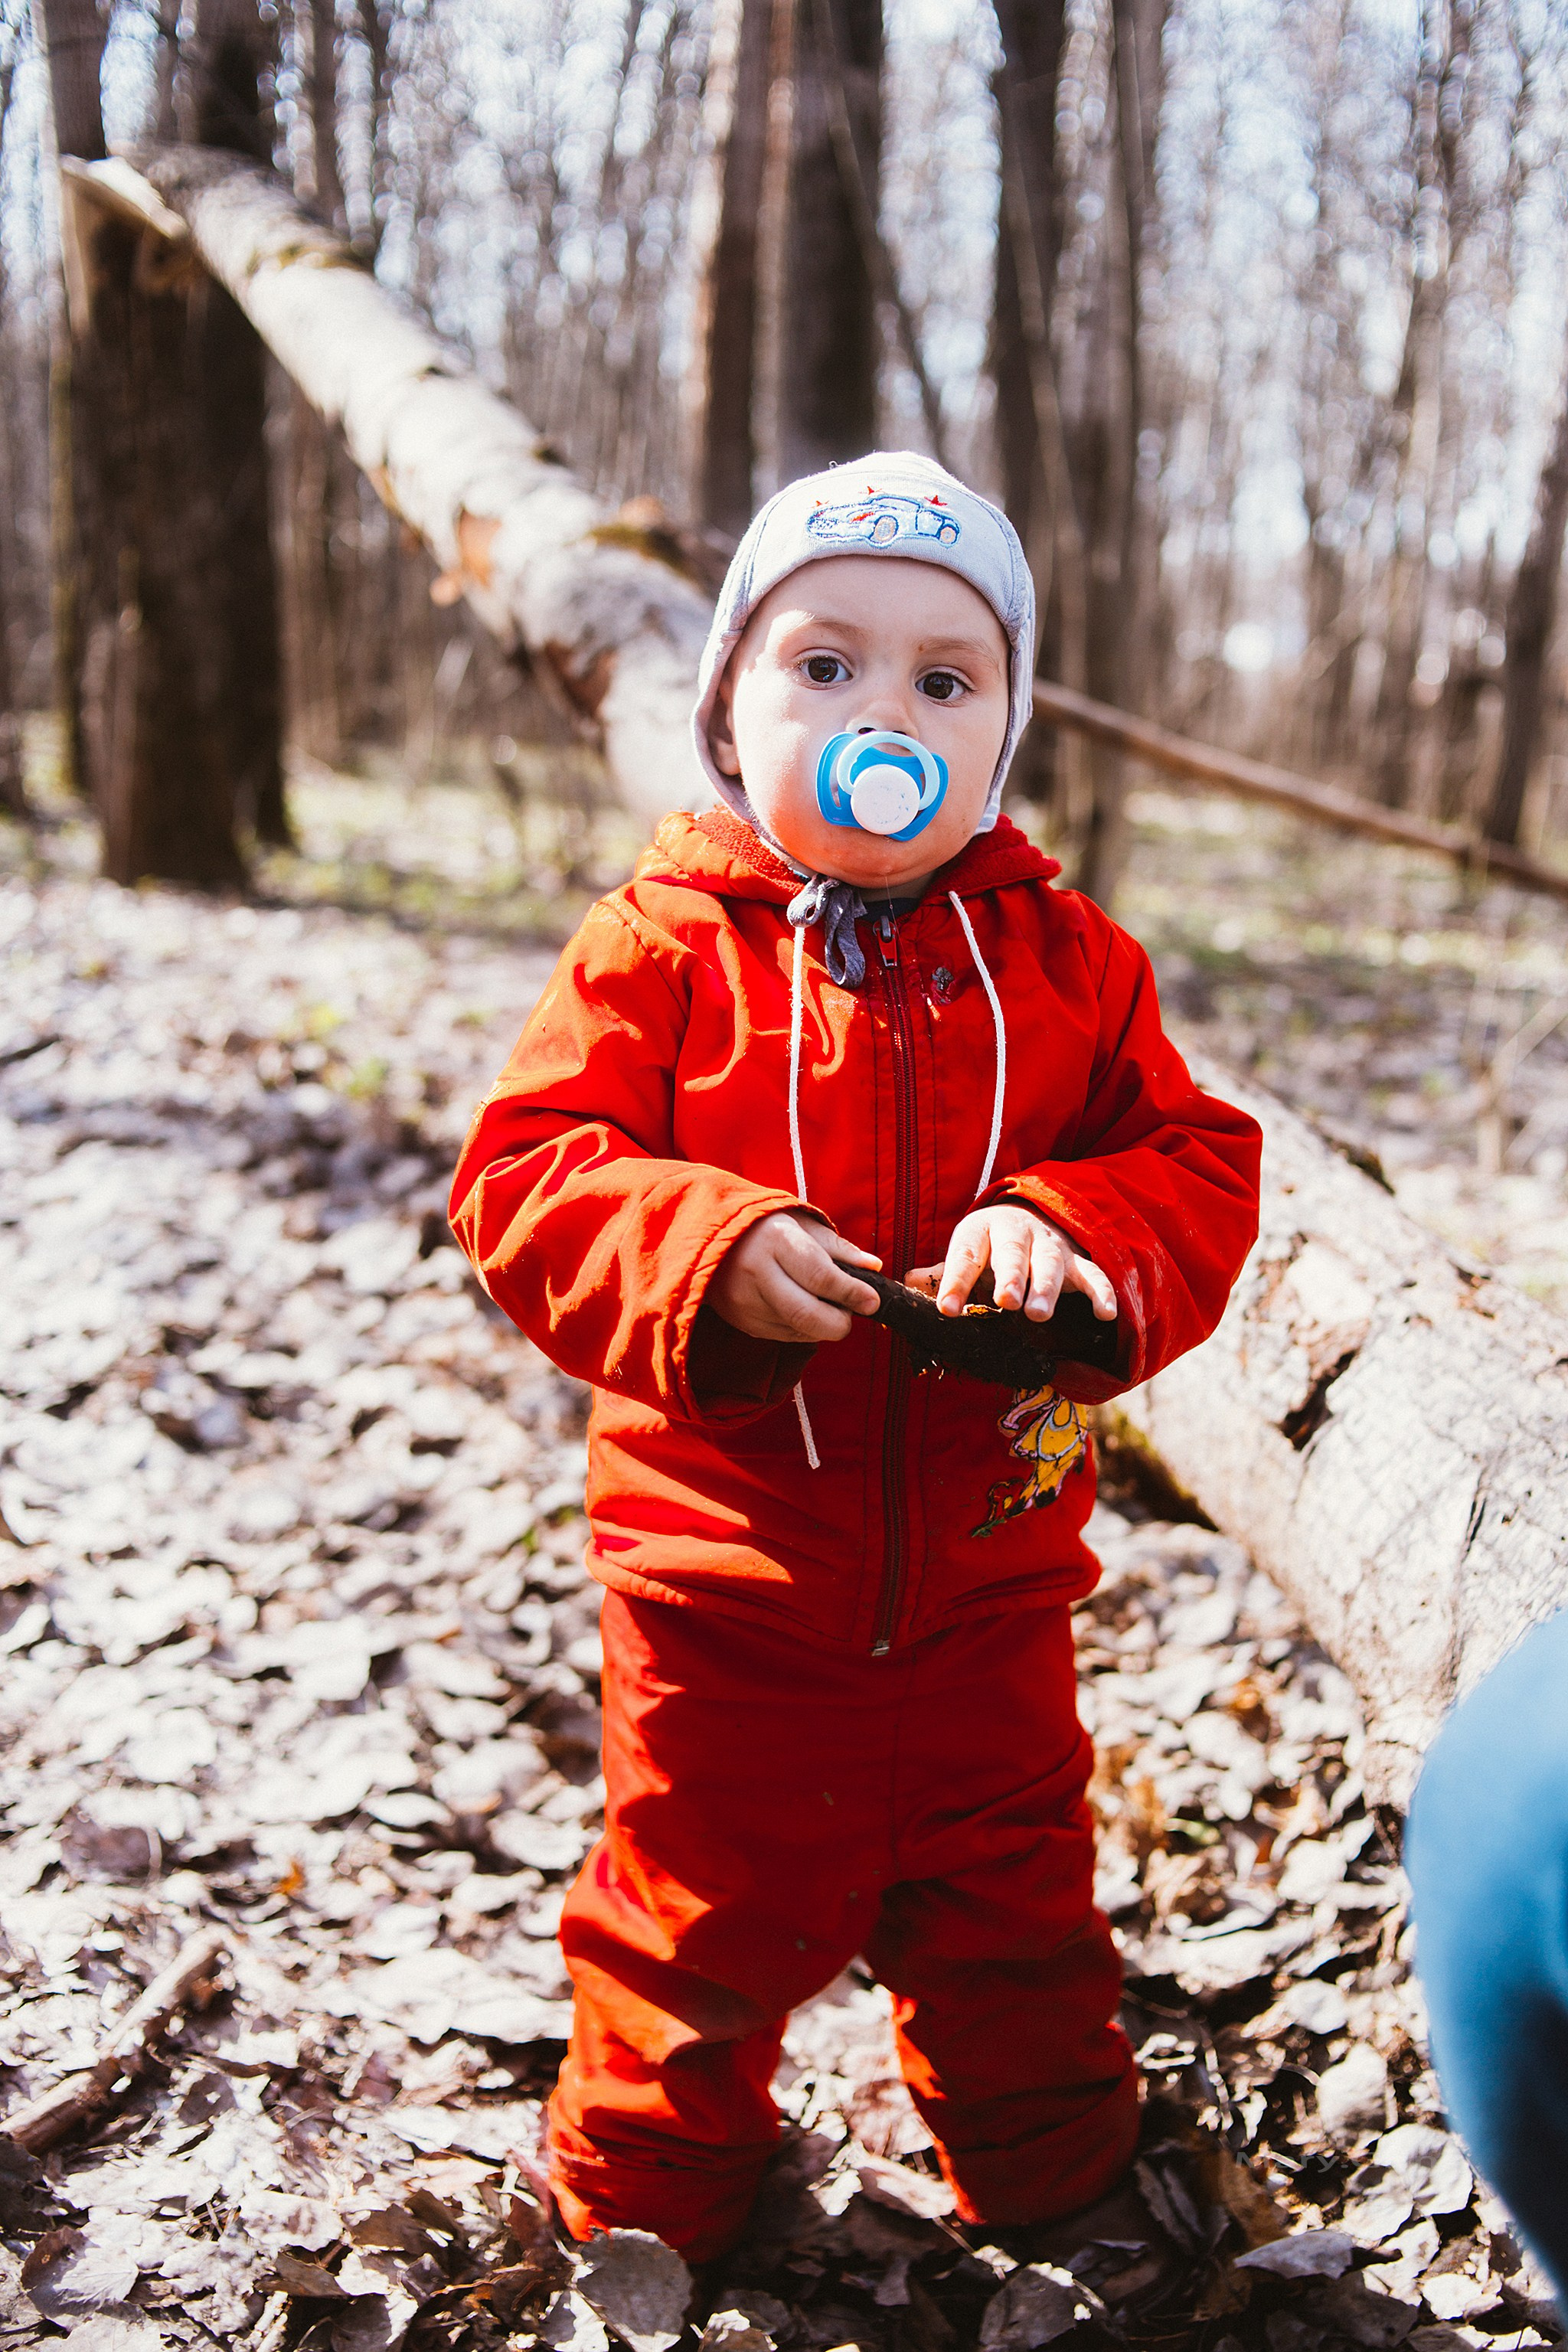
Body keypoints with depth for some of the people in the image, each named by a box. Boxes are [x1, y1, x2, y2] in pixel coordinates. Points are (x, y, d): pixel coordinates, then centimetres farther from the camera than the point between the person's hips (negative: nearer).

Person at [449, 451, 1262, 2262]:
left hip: (986, 1582, 2)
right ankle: (649, 2187, 42)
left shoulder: (1064, 958, 0)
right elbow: (521, 1180, -11)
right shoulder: (659, 949, -7)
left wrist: (1072, 1233, -24)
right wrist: (704, 1250, -29)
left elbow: (1200, 1166, -3)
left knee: (1010, 1910, 20)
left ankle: (1052, 2164, 46)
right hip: (724, 1585, -2)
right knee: (699, 1906, 16)